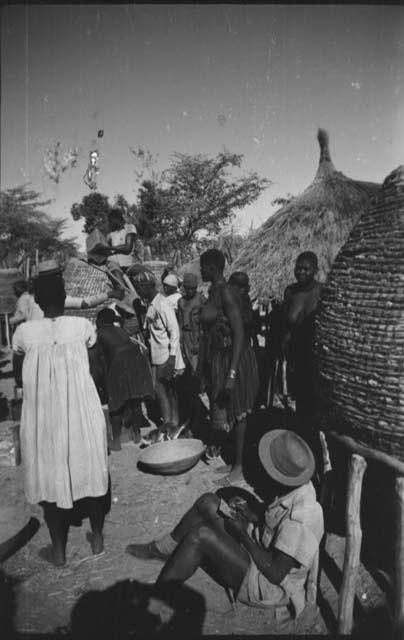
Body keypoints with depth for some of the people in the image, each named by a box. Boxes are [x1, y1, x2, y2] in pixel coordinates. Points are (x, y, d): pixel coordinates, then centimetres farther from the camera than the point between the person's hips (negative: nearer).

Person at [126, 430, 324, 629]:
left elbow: (276, 574, -28)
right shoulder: (297, 485, -12)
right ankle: (160, 549, 17)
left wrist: (243, 533, -21)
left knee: (201, 535, -24)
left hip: (268, 587, -8)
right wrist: (250, 513, -10)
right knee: (208, 502, 0)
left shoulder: (299, 522, -36)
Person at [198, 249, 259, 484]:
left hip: (233, 357, -9)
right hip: (217, 358, 9)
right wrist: (203, 364, 18)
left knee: (237, 411, 2)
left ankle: (240, 467, 16)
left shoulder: (226, 293, -18)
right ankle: (233, 461, 30)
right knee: (224, 410, 16)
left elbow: (239, 334, -22)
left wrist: (232, 373, -25)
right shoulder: (213, 292, 9)